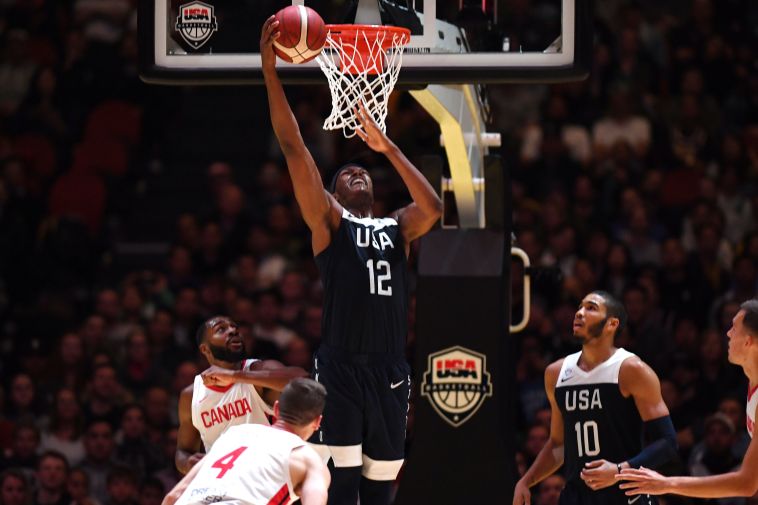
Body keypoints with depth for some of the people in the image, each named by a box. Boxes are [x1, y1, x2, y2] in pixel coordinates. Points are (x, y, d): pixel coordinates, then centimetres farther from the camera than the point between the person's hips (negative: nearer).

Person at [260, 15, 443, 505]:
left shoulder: (397, 228, 19)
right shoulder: (328, 221, 8)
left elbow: (433, 208, -4)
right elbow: (294, 148, 0)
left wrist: (388, 148, 0)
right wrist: (270, 69, -7)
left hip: (390, 372, 4)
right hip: (340, 368, -4)